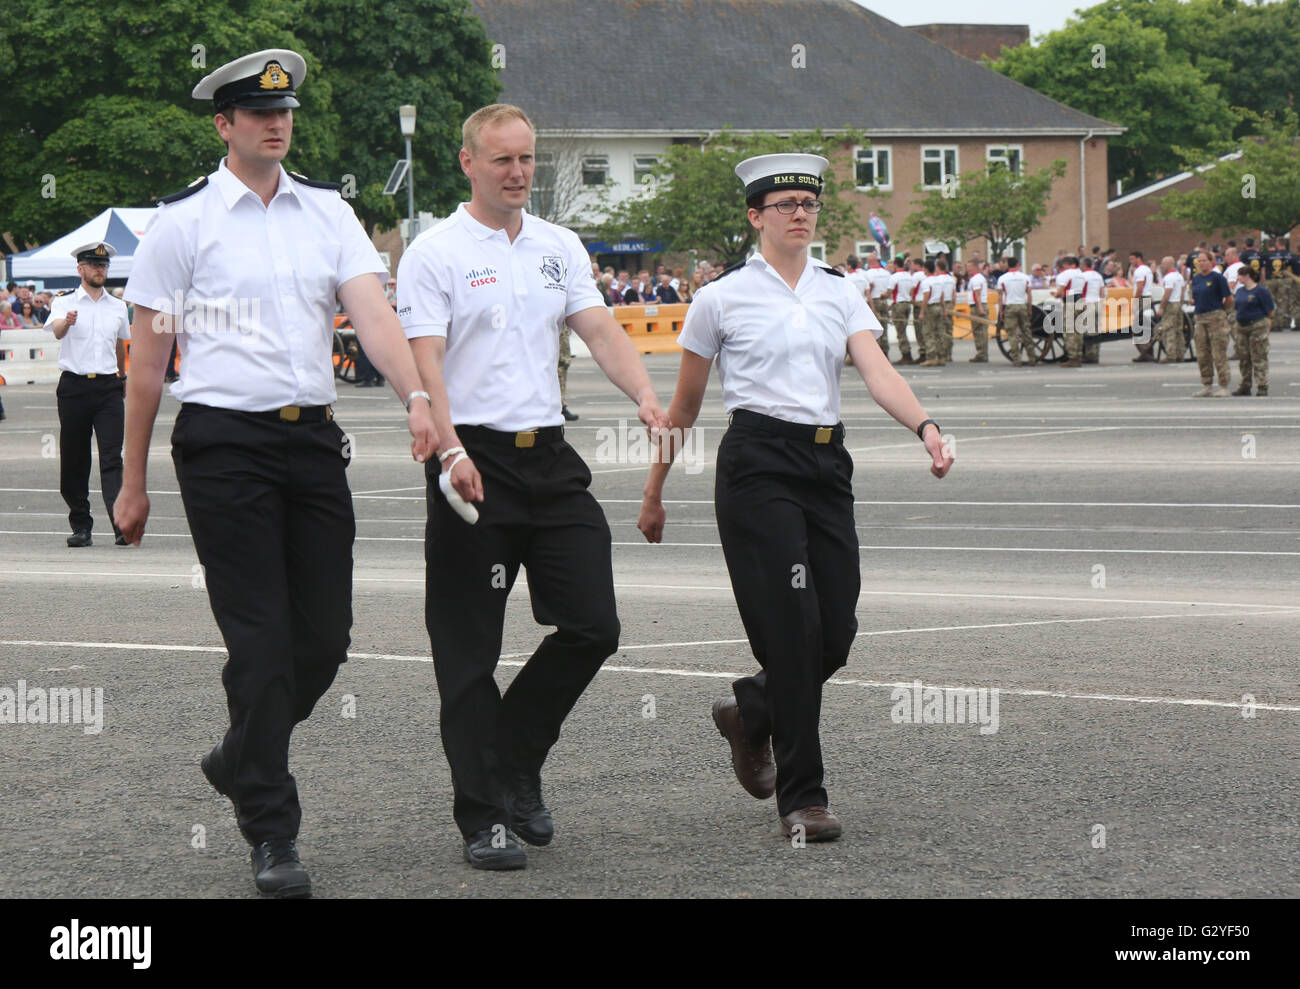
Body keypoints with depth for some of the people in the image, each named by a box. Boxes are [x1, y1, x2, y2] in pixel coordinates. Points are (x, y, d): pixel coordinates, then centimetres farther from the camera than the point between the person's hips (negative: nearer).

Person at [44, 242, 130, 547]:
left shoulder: (117, 306, 12)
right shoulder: (65, 302, 1)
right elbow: (57, 330, -21)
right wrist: (66, 322, -43)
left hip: (108, 386, 1)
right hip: (74, 387, -1)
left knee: (112, 457, -10)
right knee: (73, 460, 3)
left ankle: (121, 525, -19)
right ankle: (80, 527, 12)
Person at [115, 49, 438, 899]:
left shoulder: (329, 213, 10)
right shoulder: (184, 221, 0)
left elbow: (372, 311, -4)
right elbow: (148, 359, 2)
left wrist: (416, 397, -22)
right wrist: (134, 482, 2)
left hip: (313, 438, 4)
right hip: (225, 442, -4)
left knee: (325, 637, 5)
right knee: (262, 640, -6)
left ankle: (242, 761, 32)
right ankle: (273, 837, 2)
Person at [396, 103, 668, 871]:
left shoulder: (560, 247, 14)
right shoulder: (435, 253, -4)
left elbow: (601, 331, 6)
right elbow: (425, 361, -12)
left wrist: (646, 397, -13)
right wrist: (451, 450, -26)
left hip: (551, 460, 5)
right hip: (475, 464, -5)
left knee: (593, 625, 2)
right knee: (470, 650, -1)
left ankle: (517, 763, 22)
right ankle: (484, 817, 4)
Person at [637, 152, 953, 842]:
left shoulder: (839, 294, 11)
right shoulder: (722, 299, 1)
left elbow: (878, 372, -3)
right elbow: (683, 407, 8)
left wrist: (924, 425, -22)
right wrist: (654, 493, 11)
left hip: (826, 462, 5)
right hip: (757, 462, -5)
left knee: (837, 630, 2)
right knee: (791, 625, -11)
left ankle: (749, 712, 33)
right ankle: (802, 798, -3)